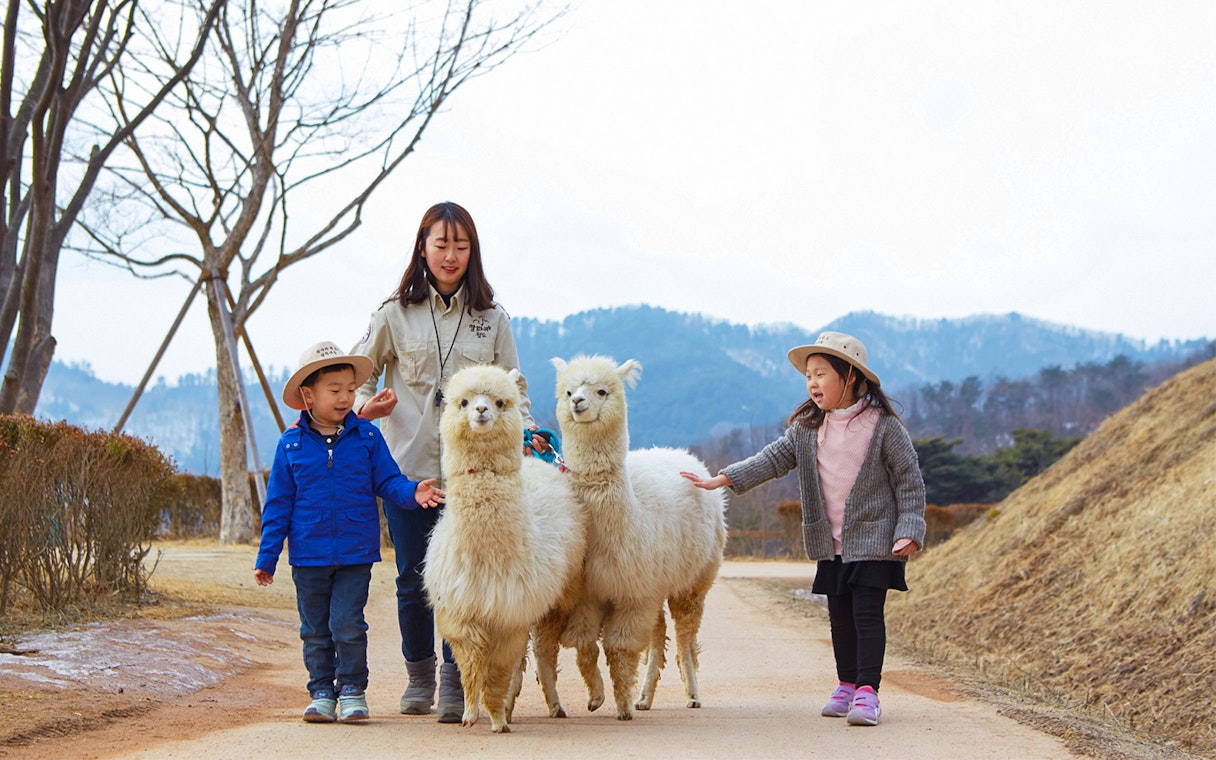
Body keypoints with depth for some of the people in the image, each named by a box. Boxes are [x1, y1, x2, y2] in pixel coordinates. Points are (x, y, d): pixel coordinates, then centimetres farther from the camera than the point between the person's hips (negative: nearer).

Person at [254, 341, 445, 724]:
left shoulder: (367, 437, 0)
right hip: (308, 554, 1)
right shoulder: (292, 443, -1)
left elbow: (387, 481, 3)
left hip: (356, 552, -1)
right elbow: (278, 503, 3)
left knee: (348, 624, -5)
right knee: (315, 629, 9)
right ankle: (321, 692, 21)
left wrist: (412, 492, -20)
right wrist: (266, 557, 2)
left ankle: (352, 689, 11)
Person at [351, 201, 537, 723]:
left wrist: (526, 433, -6)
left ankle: (455, 684, 2)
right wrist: (366, 405, -7)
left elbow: (513, 389, 11)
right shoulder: (396, 314, 6)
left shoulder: (493, 320, 9)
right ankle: (419, 675, 25)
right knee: (413, 579, 6)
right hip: (409, 466, 0)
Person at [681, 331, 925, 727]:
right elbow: (774, 458, 5)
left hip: (874, 539, -5)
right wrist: (721, 479, -4)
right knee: (840, 615, 11)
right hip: (830, 544, 5)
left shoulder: (884, 426, -9)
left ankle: (867, 691, -7)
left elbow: (910, 481, -5)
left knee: (867, 612, -9)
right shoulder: (806, 427, 5)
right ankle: (847, 685, 23)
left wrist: (909, 531, -12)